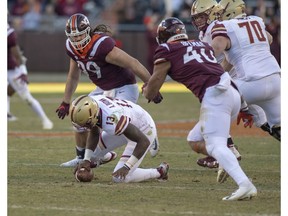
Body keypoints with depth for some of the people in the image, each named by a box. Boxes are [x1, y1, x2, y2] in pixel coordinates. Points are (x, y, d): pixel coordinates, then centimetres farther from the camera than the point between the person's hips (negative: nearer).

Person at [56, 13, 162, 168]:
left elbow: (133, 64, -26)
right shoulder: (72, 48, -5)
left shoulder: (101, 46, -30)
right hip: (103, 90, 8)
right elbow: (73, 76, 14)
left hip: (124, 88, -8)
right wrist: (65, 103, 17)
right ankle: (81, 157, 25)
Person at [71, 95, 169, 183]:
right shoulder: (92, 102, -21)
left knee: (120, 177, -9)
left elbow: (144, 141, -35)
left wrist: (127, 167, -34)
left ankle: (159, 172, 8)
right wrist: (86, 160, -9)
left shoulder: (113, 122, -43)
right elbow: (94, 134, -1)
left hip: (143, 131, -7)